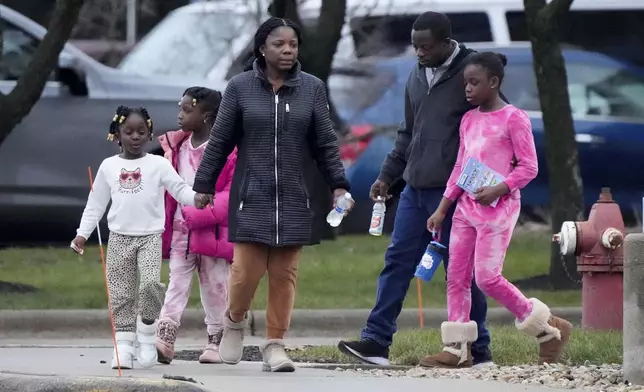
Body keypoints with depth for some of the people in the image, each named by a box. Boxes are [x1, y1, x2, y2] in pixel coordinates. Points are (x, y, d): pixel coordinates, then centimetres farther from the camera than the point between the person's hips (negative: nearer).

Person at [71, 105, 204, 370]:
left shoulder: (158, 164, 1)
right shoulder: (108, 167, 7)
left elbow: (179, 189, -7)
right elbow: (95, 204, 12)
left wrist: (195, 198, -28)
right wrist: (82, 233, 7)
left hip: (150, 236, -2)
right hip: (119, 238, 2)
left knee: (151, 283, -20)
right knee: (119, 294, 0)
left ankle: (147, 335, -2)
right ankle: (123, 347, 5)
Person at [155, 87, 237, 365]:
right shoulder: (177, 148, 9)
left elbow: (233, 192, -15)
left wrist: (200, 215, -21)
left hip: (212, 232, -4)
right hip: (180, 230, 4)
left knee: (215, 287, 7)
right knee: (176, 283, -4)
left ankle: (216, 341, 15)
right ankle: (164, 338, -14)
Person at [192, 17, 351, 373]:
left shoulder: (312, 89, 4)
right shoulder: (240, 88, 1)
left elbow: (326, 144, 7)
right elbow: (219, 142, 5)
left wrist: (338, 184, -3)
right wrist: (203, 186, 5)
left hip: (293, 200, 1)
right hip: (251, 197, -1)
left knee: (284, 274, 1)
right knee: (247, 270, -7)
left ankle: (275, 345, 10)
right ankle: (234, 322, 22)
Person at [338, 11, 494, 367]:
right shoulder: (417, 75, 13)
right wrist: (387, 175, 16)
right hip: (415, 188, 7)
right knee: (397, 261, 2)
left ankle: (479, 351, 7)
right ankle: (376, 342, 2)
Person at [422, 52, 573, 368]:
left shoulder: (513, 118, -8)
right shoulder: (468, 120, 13)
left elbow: (528, 167, -8)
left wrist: (498, 189, -20)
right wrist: (442, 209, 13)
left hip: (497, 207, -7)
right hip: (466, 206, 7)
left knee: (487, 277, -11)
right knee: (456, 276, 2)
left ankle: (548, 327, 2)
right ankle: (457, 349, 4)